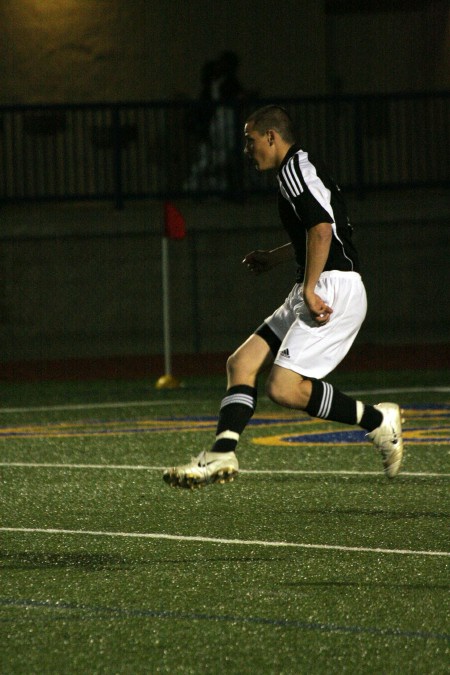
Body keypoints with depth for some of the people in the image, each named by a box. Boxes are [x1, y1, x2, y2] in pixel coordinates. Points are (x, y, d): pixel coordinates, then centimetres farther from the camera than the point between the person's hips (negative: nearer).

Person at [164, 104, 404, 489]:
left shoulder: (295, 168, -10)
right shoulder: (301, 168, 22)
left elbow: (321, 230, -23)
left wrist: (309, 289, -23)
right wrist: (275, 257, 38)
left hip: (334, 289, -11)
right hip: (317, 293, 11)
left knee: (284, 388, -16)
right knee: (241, 364, 5)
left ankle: (378, 421, -4)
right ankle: (221, 455, -3)